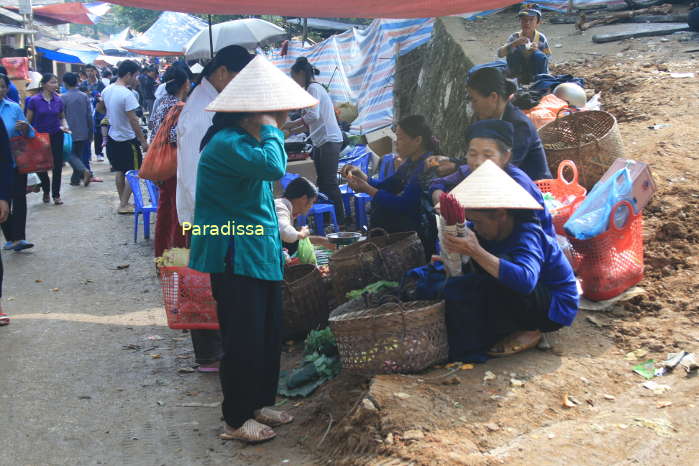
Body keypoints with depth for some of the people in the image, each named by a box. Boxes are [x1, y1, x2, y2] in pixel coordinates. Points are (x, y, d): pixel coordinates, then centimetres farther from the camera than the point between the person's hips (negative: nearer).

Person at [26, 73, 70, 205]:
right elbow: (28, 120, -4)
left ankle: (56, 194, 13)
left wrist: (65, 125, -6)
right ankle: (46, 191, 31)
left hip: (56, 136, 2)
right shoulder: (34, 100, -8)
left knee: (58, 165, 1)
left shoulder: (58, 100, 1)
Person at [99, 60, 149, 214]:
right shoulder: (127, 94, -24)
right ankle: (124, 205, 4)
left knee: (120, 171, 17)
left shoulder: (107, 90, 1)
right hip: (127, 140, -8)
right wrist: (143, 142, -17)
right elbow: (133, 121, -23)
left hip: (113, 137, 8)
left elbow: (100, 108, 18)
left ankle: (122, 202, 25)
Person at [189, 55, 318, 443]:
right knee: (244, 338, -2)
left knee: (268, 334, 15)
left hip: (261, 253, 10)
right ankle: (236, 419, 12)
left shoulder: (246, 141, 16)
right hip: (237, 258, -10)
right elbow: (273, 166, -33)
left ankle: (259, 403, 30)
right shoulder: (227, 144, -19)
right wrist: (270, 130, -20)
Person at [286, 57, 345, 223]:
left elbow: (313, 115, -21)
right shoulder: (313, 88, 20)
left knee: (330, 183, -10)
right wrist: (291, 131, 16)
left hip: (329, 140, -10)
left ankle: (341, 221, -7)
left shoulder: (313, 88, -9)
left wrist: (289, 125, -13)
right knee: (322, 183, 10)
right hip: (321, 142, 10)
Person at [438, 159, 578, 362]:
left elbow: (525, 280, -47)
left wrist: (476, 252, -51)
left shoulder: (526, 234, -28)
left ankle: (527, 331, -12)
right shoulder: (491, 231, -4)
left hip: (555, 308, -8)